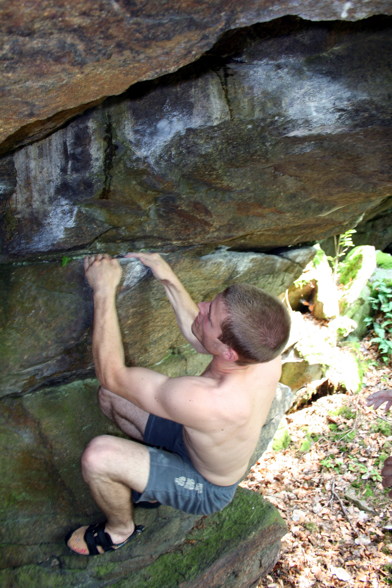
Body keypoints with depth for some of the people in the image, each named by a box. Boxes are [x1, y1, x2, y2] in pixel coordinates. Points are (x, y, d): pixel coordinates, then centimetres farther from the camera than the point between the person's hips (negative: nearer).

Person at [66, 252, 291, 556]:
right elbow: (197, 336, -1)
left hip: (208, 490, -7)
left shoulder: (207, 401, -46)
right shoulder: (266, 352, -25)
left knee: (98, 455, -27)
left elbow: (112, 374, -31)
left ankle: (120, 529, 7)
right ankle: (153, 480, 24)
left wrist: (104, 290, -29)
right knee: (111, 396, 3)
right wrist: (168, 279, -6)